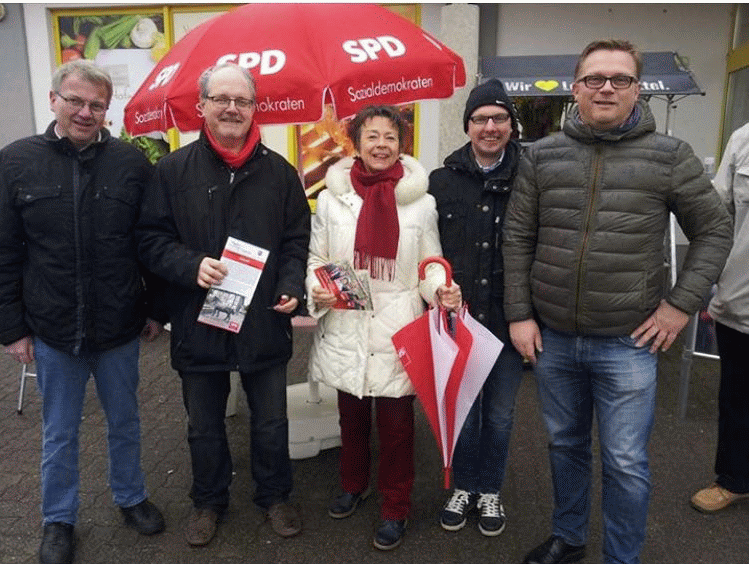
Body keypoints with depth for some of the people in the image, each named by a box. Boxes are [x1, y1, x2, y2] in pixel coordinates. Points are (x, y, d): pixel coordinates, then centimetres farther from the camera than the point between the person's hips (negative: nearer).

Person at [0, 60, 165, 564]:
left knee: (125, 421, 19)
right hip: (52, 332, 0)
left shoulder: (132, 163, -4)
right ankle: (59, 519, 38)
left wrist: (157, 309, 3)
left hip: (119, 329, 0)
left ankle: (131, 497, 42)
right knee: (59, 433, 17)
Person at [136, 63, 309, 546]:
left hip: (265, 325, 1)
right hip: (198, 325, 0)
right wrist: (191, 266, -20)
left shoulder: (279, 171, 1)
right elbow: (152, 238, -2)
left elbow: (297, 240, 5)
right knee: (204, 427, 19)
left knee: (271, 423, 17)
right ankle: (209, 501, 43)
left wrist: (292, 287, -11)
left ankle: (275, 495, 41)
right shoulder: (174, 169, -2)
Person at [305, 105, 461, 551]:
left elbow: (430, 263, 5)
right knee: (352, 417, 20)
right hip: (346, 331, 2)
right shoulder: (332, 197, 0)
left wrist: (441, 288, -16)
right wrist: (315, 288, -12)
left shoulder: (421, 201, -1)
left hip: (397, 332, -2)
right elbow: (316, 258, 7)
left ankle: (396, 507, 30)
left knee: (396, 424, 6)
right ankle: (354, 485, 46)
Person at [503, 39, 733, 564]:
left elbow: (715, 230, 4)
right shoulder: (542, 156, 2)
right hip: (552, 338, 2)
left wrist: (682, 304, -4)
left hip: (628, 343, -2)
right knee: (565, 444, 19)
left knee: (626, 463, 6)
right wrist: (519, 314, -1)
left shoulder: (670, 156, -2)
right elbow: (518, 238, 3)